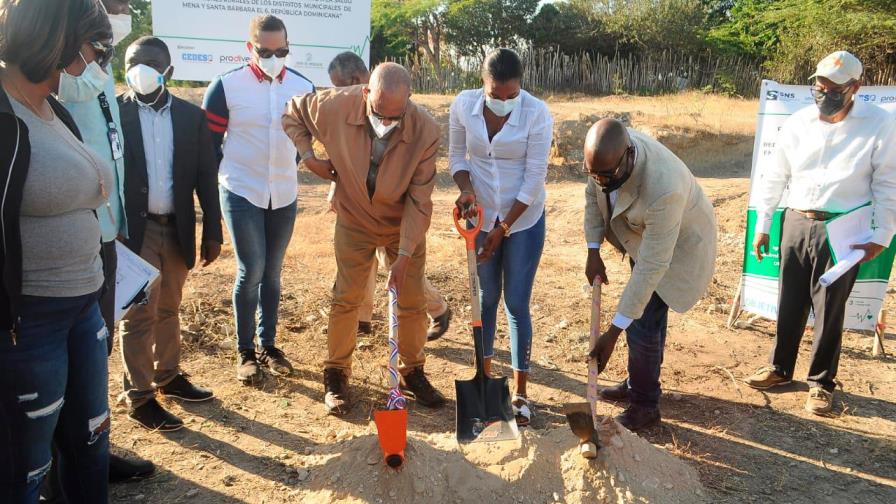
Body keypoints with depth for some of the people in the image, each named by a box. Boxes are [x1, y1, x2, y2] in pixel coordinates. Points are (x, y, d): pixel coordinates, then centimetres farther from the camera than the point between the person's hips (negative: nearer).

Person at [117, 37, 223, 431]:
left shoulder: (191, 116, 3)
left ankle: (168, 376, 34)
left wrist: (212, 231, 1)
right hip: (133, 230, -3)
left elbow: (206, 177, 4)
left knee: (168, 309, 18)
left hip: (177, 229, 4)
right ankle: (139, 397, 15)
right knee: (139, 315, 3)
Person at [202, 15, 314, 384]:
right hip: (241, 194, -3)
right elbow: (209, 141, -1)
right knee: (251, 271, -5)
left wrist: (285, 170, 11)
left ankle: (268, 345, 23)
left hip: (284, 195, 3)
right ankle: (245, 351, 10)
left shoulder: (303, 87, 1)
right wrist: (227, 175, 3)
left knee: (272, 272, 11)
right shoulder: (226, 86, -9)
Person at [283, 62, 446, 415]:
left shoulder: (425, 130, -28)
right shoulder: (335, 106, -25)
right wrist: (308, 157, -16)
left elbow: (419, 199, -23)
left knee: (412, 302, 6)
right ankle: (335, 375, 21)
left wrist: (405, 254, -25)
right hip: (354, 220, 0)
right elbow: (292, 113, -2)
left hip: (404, 224, 0)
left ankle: (412, 372, 27)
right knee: (346, 298, 4)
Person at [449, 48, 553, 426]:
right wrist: (466, 189, -17)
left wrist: (503, 229, -14)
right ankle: (484, 374, 33)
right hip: (481, 216, 3)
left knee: (517, 304, 1)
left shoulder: (537, 114, -18)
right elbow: (457, 155, 4)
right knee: (486, 298, 14)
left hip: (524, 220, -2)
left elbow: (534, 178, -15)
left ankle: (520, 392, 16)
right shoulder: (463, 105, -9)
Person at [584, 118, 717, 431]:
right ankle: (639, 383, 39)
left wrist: (613, 332, -36)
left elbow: (652, 267, -39)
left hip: (678, 245, -6)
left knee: (644, 324, -7)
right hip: (641, 234, 7)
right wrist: (593, 251, -8)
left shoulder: (664, 189, -44)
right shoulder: (607, 152, -25)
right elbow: (593, 195, -3)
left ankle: (644, 406, 13)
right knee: (648, 311, 20)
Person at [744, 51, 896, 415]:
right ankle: (780, 368, 31)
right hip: (795, 223, 4)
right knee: (789, 303, 14)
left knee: (829, 310, 5)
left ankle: (821, 382, 22)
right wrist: (762, 225, 8)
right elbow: (775, 177, 9)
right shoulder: (798, 123, 2)